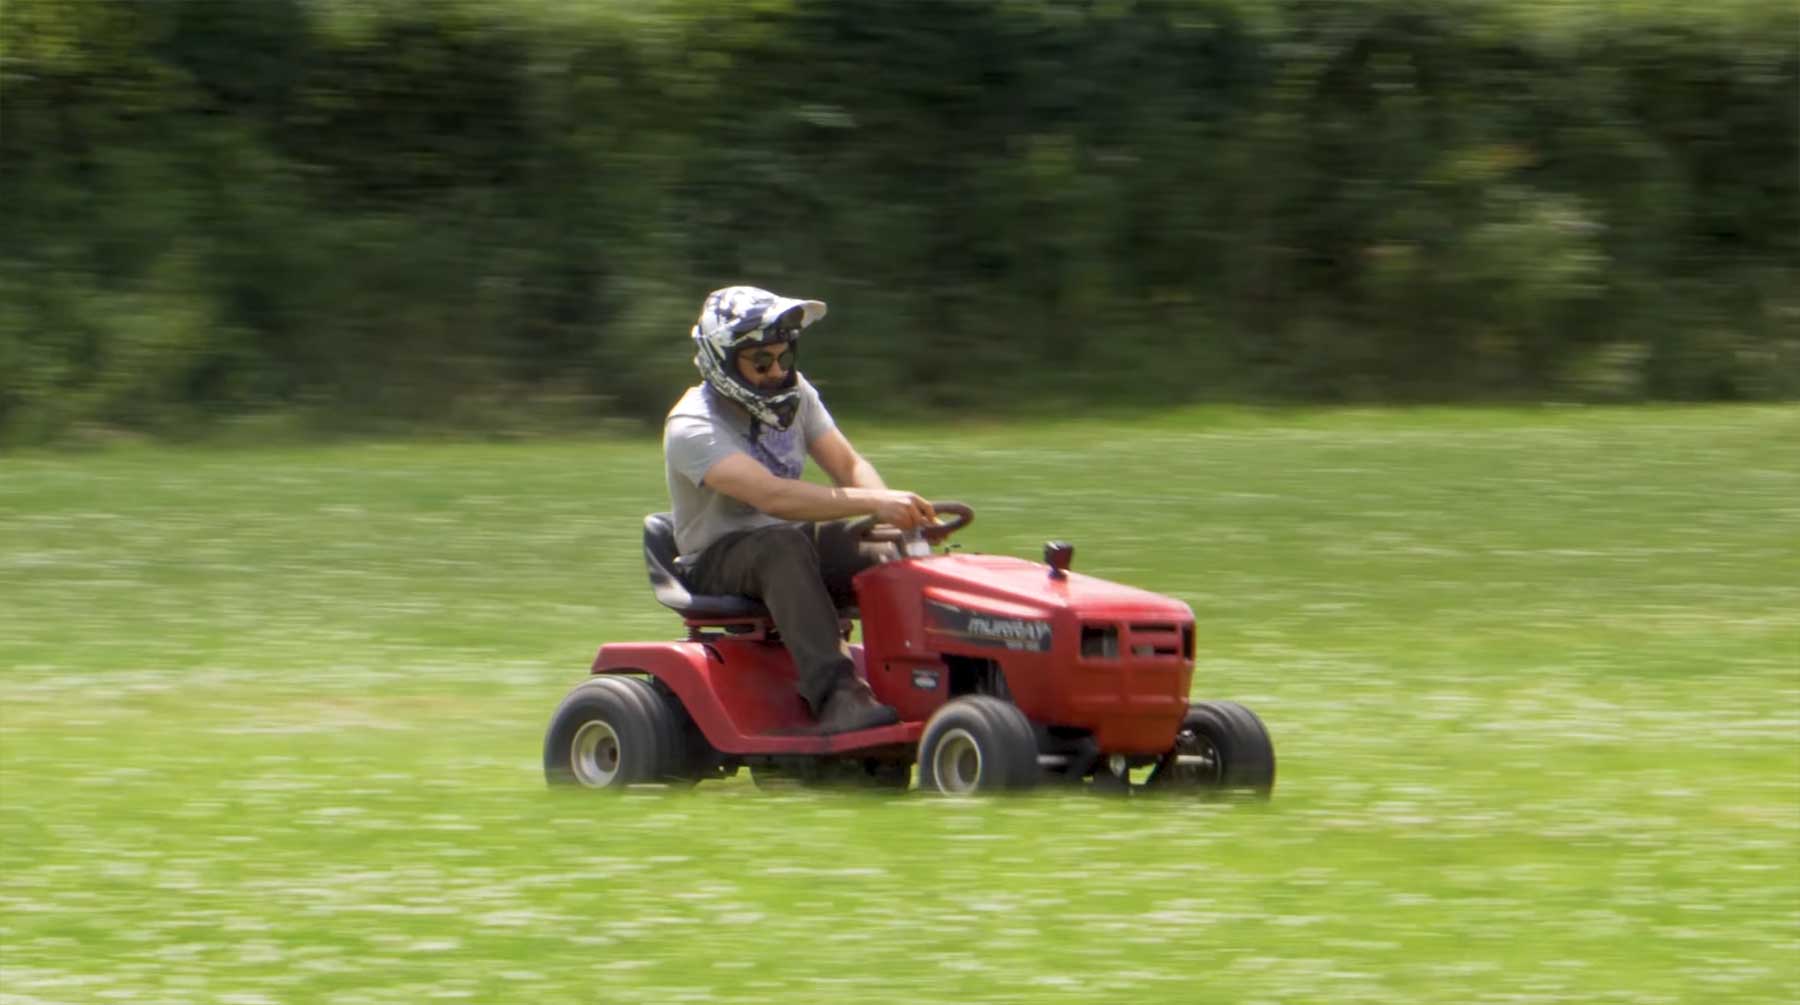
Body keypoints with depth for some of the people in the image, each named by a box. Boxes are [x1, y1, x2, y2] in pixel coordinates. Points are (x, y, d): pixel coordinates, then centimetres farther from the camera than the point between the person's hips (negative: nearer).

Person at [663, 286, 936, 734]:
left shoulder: (794, 395, 3)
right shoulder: (692, 427, -22)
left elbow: (848, 466, 0)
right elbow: (772, 496, -36)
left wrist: (899, 514, -22)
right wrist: (872, 502, -43)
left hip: (792, 546, 6)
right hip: (716, 563, -6)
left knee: (889, 555, -21)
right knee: (784, 545, -39)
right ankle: (835, 696, -47)